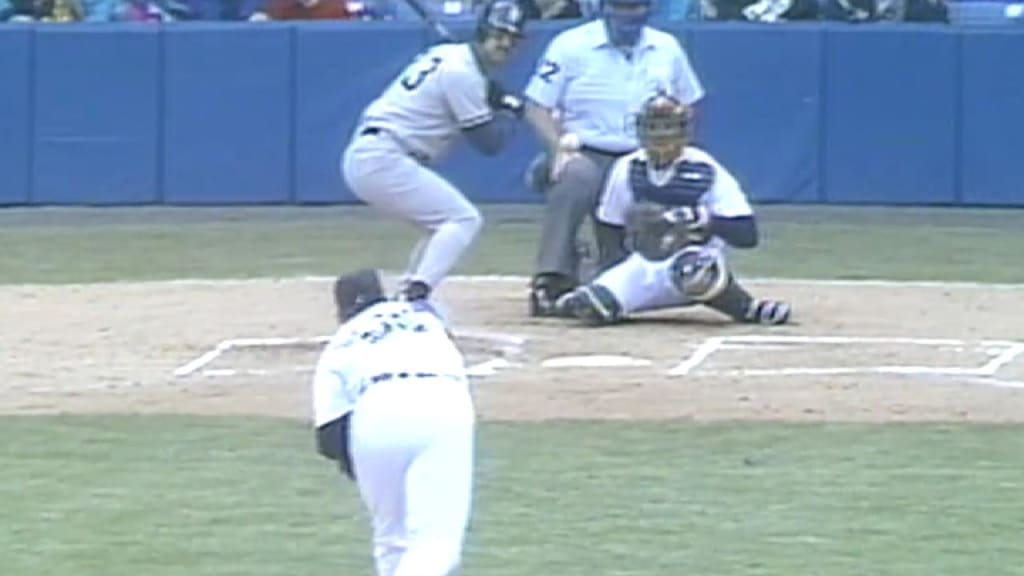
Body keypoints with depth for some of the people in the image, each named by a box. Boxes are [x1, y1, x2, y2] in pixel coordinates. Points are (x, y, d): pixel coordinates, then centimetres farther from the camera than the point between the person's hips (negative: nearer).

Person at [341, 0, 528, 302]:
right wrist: (510, 110, 10)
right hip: (382, 160, -10)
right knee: (465, 219, -10)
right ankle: (415, 296, -24)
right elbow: (489, 142, -9)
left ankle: (407, 297, 14)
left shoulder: (446, 54, 15)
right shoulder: (462, 72, -13)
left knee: (447, 220, 20)